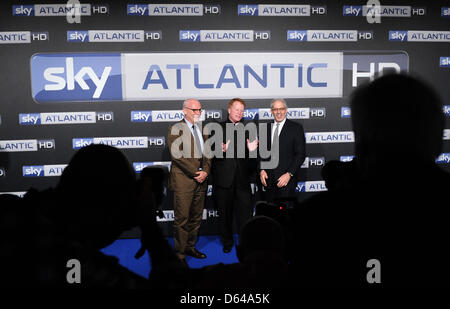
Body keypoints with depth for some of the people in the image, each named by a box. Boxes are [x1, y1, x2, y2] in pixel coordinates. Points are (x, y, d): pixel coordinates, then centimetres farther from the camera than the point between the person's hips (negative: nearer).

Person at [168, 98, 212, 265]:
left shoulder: (202, 129, 15)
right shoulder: (176, 128, -4)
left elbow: (207, 153, 14)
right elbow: (177, 155, -14)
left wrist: (205, 172, -4)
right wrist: (195, 173, -14)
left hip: (201, 180, 6)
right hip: (183, 180, -6)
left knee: (196, 217, 13)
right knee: (182, 218, -2)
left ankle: (190, 247, 27)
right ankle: (179, 253, 10)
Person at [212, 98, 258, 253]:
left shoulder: (247, 129, 12)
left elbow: (248, 156, 14)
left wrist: (251, 150, -8)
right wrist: (222, 150, -22)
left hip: (242, 178, 2)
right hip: (224, 178, -1)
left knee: (246, 212, 1)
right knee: (225, 213, 10)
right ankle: (227, 242, 25)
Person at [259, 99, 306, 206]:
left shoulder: (296, 128, -1)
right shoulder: (266, 128, 13)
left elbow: (300, 154, -5)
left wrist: (289, 174, -13)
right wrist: (261, 170, 0)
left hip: (286, 178, -4)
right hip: (269, 179, 4)